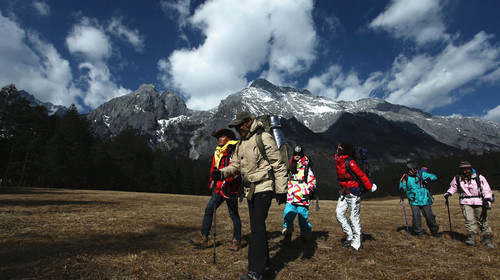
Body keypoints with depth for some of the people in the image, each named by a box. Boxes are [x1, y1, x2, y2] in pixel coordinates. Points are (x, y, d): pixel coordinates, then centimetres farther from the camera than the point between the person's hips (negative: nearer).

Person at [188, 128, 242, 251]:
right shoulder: (217, 152, 15)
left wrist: (225, 183, -24)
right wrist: (211, 183, 19)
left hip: (230, 188, -7)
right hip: (219, 188, 7)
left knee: (234, 215, 2)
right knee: (208, 210, 2)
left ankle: (237, 241, 17)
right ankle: (203, 238, 10)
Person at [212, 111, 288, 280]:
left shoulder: (264, 138, -12)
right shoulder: (241, 144, 14)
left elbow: (279, 166, -12)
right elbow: (235, 165, 15)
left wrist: (281, 190, -12)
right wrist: (222, 173, -5)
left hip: (263, 188, -8)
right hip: (250, 190, 8)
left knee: (257, 226, -11)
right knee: (257, 226, 15)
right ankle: (264, 261, 30)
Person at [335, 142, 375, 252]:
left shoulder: (350, 163, -23)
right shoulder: (338, 160, 3)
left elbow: (362, 176, -16)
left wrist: (370, 187, -6)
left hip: (353, 193, -8)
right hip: (344, 192, 8)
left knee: (354, 217, 1)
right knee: (339, 213, 3)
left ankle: (356, 243, 13)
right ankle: (350, 236, 18)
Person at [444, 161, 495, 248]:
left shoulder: (479, 178, -1)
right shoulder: (457, 179, 7)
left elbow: (486, 190, -2)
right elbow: (453, 187, 24)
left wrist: (487, 200, -13)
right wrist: (448, 193, 9)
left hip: (479, 202, 0)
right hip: (466, 203, 1)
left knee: (483, 221, 7)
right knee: (469, 220, -12)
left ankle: (487, 239, 18)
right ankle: (471, 238, -14)